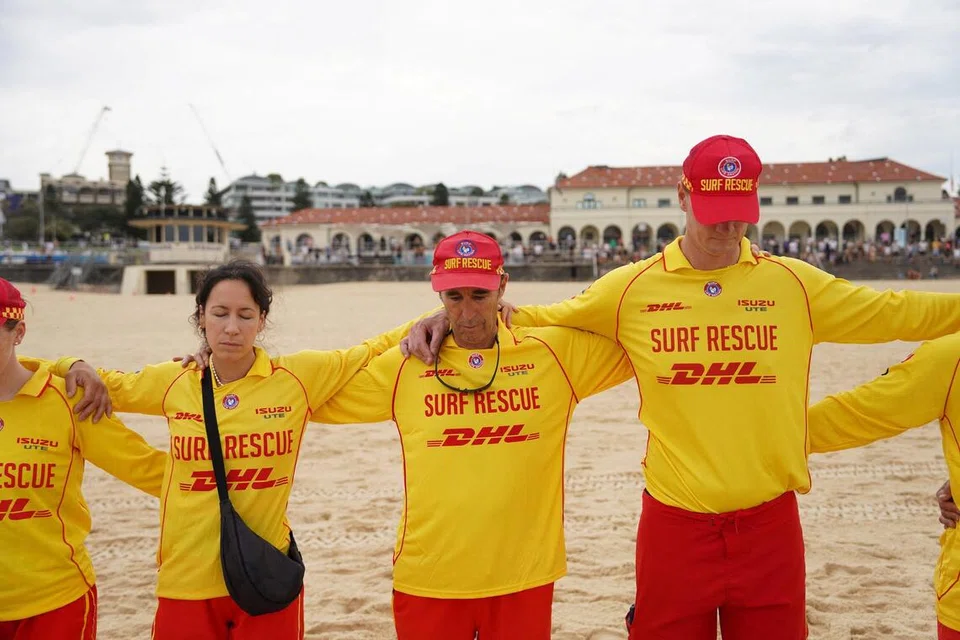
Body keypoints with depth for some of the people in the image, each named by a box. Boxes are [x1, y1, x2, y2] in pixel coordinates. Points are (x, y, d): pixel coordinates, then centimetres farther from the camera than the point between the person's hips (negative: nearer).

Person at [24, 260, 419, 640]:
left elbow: (374, 351, 7)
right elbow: (109, 385, 20)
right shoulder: (172, 383, 2)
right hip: (186, 582, 2)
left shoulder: (300, 377, -4)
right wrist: (78, 368, 1)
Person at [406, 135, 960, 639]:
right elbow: (541, 320, 9)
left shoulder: (794, 284, 1)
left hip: (769, 524, 1)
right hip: (675, 526, -1)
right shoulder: (632, 288, 0)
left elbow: (897, 313, 9)